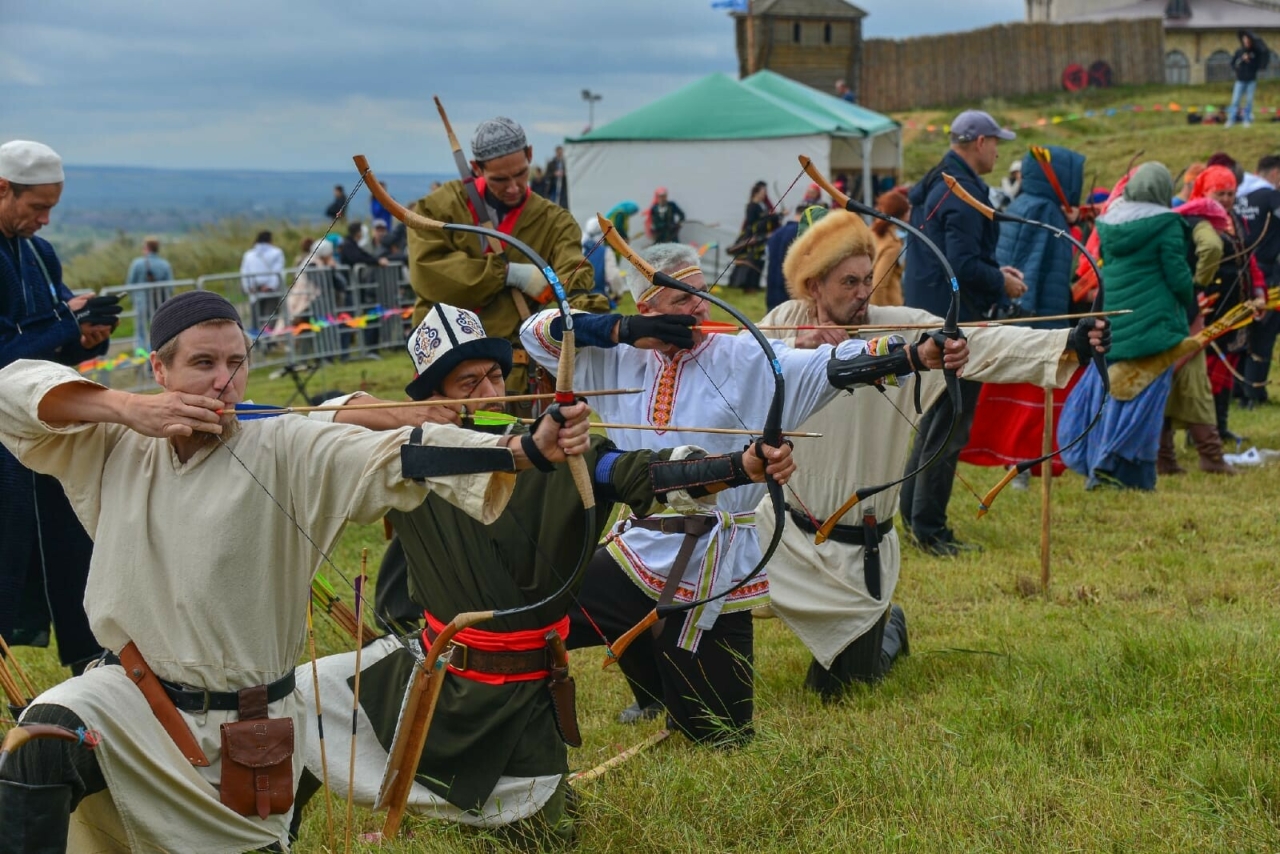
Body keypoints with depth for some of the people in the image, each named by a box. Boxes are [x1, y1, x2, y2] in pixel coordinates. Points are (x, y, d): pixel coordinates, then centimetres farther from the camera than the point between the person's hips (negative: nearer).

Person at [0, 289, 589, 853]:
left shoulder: (287, 454, -11)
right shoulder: (112, 448, 0)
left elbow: (402, 456, -23)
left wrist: (527, 449, -38)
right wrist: (126, 409, -16)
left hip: (246, 729, 0)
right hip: (130, 700, 1)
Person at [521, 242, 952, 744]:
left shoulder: (746, 360, -7)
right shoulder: (619, 360, 4)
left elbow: (825, 366, -18)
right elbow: (538, 331, 4)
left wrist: (915, 354, -34)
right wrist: (623, 330, -10)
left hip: (712, 565, -3)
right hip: (636, 551, 3)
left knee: (719, 733, 2)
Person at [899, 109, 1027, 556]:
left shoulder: (932, 185, 14)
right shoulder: (963, 192, -18)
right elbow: (964, 264, -24)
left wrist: (995, 271, 14)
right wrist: (1002, 284, -8)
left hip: (928, 314, 10)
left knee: (937, 414, 21)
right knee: (950, 423, -4)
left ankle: (913, 510, 29)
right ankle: (928, 528, 1)